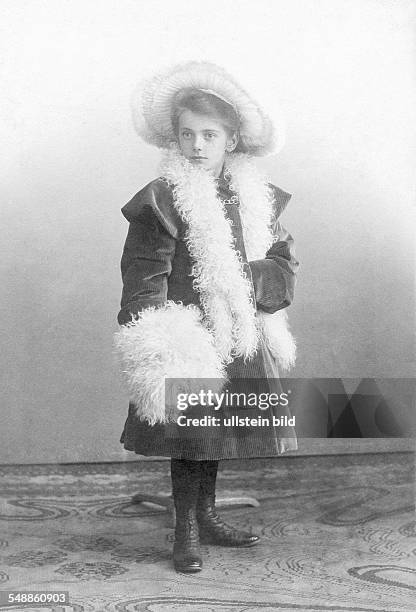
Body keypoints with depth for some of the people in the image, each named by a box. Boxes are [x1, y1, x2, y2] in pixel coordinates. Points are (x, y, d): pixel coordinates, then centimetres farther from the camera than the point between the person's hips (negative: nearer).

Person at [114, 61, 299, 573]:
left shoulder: (257, 199, 6)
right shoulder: (160, 202, -11)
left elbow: (283, 263, 7)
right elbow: (143, 286, -12)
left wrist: (247, 280, -14)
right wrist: (156, 353, -19)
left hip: (242, 342, 5)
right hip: (190, 342, -5)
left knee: (217, 432, 17)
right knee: (188, 438, 2)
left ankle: (206, 517, 35)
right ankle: (186, 532, 20)